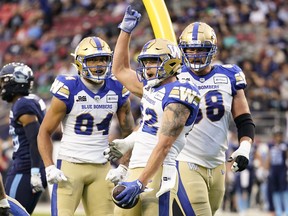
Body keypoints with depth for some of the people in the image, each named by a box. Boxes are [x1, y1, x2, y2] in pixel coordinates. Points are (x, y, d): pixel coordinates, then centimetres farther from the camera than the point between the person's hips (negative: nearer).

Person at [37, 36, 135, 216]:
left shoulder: (117, 91, 2)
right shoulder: (68, 91, -10)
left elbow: (129, 132, 13)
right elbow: (45, 132, -4)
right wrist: (49, 167, -14)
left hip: (101, 167, 4)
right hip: (70, 165, -4)